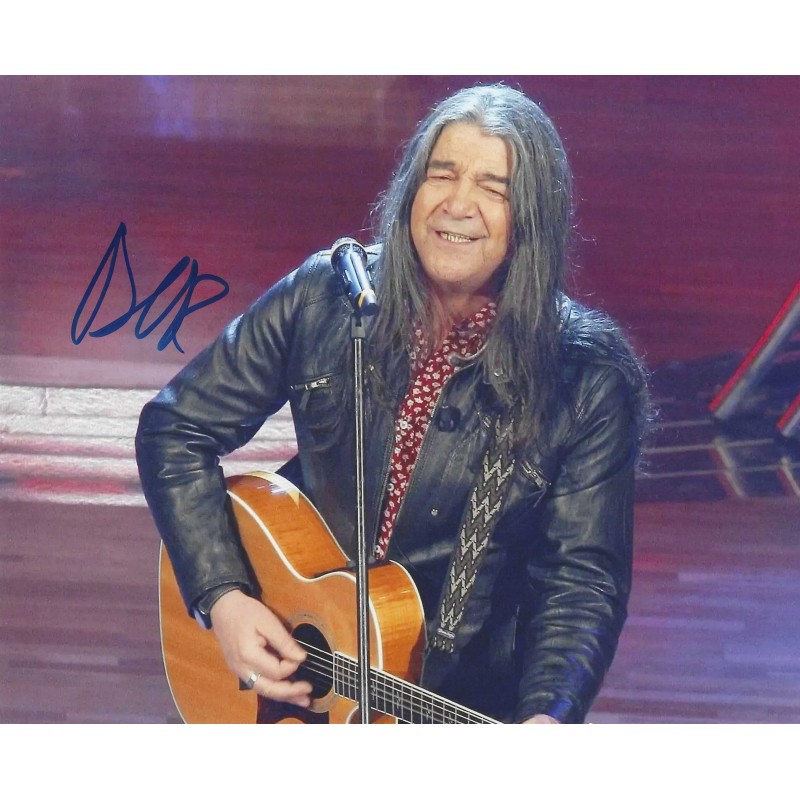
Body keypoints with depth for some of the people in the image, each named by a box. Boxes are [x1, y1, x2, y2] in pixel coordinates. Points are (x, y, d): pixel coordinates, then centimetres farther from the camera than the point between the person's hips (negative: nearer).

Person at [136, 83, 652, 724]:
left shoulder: (587, 379, -10)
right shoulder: (325, 298, -6)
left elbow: (584, 578, -9)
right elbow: (175, 429, 1)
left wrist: (549, 714, -26)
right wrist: (222, 597, -9)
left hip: (472, 702, -1)